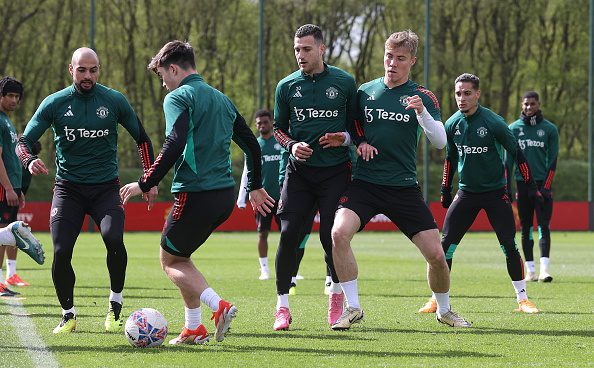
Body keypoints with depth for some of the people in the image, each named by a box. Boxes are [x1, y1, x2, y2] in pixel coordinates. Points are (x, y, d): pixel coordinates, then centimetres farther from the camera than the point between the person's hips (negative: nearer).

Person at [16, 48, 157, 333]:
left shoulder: (114, 101, 0)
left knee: (113, 239, -25)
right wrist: (30, 160, -23)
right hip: (68, 188, 1)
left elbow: (142, 139, 12)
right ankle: (68, 315, 9)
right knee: (61, 253, -12)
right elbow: (24, 141, 0)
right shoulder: (54, 103, -1)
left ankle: (115, 308, -7)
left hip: (106, 187, -1)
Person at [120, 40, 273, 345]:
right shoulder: (221, 99, 18)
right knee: (180, 254, 21)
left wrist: (145, 184, -17)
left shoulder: (178, 98, -8)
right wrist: (255, 187, 32)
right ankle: (193, 328, 15)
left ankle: (219, 305, -14)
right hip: (225, 194, 8)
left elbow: (174, 146, -22)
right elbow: (251, 144, 22)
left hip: (195, 194, -8)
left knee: (170, 261, 7)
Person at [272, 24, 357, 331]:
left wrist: (345, 139, -11)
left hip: (335, 171, -1)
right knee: (289, 234, -8)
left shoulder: (344, 82, 1)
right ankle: (282, 305, 0)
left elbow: (358, 124, 9)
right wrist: (291, 145, -6)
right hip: (299, 171, 1)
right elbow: (278, 128, 14)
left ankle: (337, 295, 21)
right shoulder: (287, 86, 5)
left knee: (331, 236, -5)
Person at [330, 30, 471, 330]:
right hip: (364, 182, 1)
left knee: (436, 255, -4)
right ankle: (353, 308, -13)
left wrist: (422, 112, -27)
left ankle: (444, 310, 25)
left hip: (404, 187, -1)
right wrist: (359, 142, -4)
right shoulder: (365, 91, 6)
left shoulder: (422, 97, 0)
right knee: (339, 233, -26)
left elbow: (440, 142, -11)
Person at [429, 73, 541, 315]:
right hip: (466, 193, 3)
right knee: (446, 244, -6)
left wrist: (530, 186, -6)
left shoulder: (493, 122, -14)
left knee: (509, 245, -8)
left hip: (495, 192, -3)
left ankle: (522, 299, 5)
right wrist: (445, 190, 16)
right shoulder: (452, 125, -1)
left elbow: (516, 153, -5)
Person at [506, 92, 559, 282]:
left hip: (542, 183, -2)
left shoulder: (549, 129, 3)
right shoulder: (513, 128, 6)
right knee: (525, 229, 4)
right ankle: (530, 270, 8)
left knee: (544, 227, -10)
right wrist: (506, 188, 1)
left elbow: (552, 160, 1)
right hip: (523, 184, 2)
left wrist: (546, 186, -8)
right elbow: (508, 160, 7)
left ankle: (544, 269, -17)